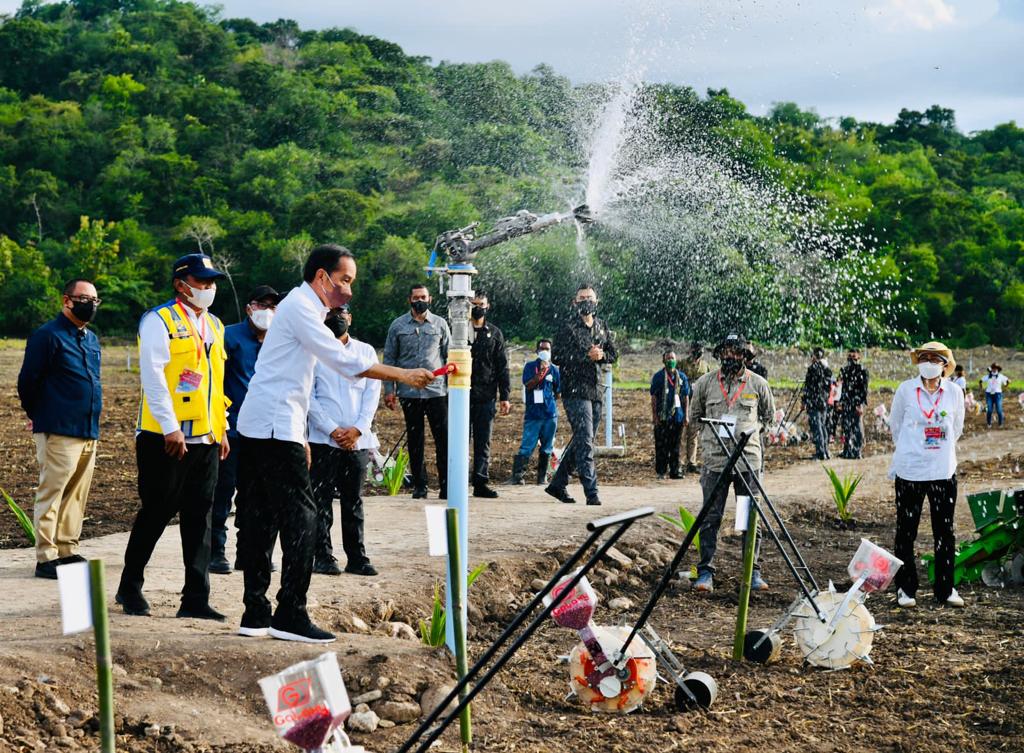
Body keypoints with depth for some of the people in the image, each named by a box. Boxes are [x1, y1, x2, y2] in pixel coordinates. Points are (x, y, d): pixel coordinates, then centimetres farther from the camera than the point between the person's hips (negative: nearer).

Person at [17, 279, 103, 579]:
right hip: (59, 432, -8)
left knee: (76, 497, 11)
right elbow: (27, 381, -6)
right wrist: (38, 417, 5)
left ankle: (68, 551, 18)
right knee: (51, 494, -7)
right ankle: (46, 558, -6)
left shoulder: (91, 339, 18)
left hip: (89, 432, 8)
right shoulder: (48, 336, -8)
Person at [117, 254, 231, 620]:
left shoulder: (213, 326, 18)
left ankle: (196, 599, 5)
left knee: (199, 517, 4)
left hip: (206, 439, 7)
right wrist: (170, 427, -20)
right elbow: (153, 376, -14)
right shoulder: (159, 321, -6)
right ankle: (130, 587, 18)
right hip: (166, 438, -7)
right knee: (157, 512, 1)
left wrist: (222, 428, 17)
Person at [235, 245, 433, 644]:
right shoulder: (300, 307, -10)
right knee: (300, 517, -9)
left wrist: (301, 439, 25)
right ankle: (291, 615, -9)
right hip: (274, 429, -10)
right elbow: (342, 360, -19)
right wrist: (402, 375, -18)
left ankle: (256, 614, 12)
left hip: (258, 428, 10)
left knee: (261, 520, 9)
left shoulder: (302, 308, 22)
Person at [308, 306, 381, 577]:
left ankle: (356, 557, 8)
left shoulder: (366, 352, 12)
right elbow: (309, 396, -2)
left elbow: (372, 393, 6)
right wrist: (332, 430, -11)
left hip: (357, 440, 2)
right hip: (323, 439, -2)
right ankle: (323, 556, 3)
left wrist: (358, 429, -7)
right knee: (321, 500, -2)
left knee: (354, 501, 6)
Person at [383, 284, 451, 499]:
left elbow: (449, 356, 9)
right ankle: (419, 485, 13)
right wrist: (389, 390, 1)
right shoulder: (398, 326, 6)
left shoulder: (440, 324, 7)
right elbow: (389, 359, 7)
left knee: (443, 439, -5)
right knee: (415, 440, 6)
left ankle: (446, 485, -2)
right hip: (409, 392, 0)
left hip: (437, 390, 0)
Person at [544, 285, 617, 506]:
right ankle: (592, 493, -16)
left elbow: (612, 354, 19)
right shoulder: (568, 328, -4)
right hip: (575, 391, -7)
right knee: (585, 442, -13)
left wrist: (601, 355, -3)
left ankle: (557, 484, 24)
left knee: (580, 442, 12)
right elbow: (557, 357, -11)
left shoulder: (602, 327, 15)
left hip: (596, 391, 7)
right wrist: (586, 356, -15)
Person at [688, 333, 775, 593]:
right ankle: (705, 572, 3)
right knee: (710, 518, -2)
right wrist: (711, 431, 5)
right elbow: (694, 415, 18)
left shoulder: (758, 384, 6)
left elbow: (768, 414, 20)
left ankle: (753, 573, 11)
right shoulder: (705, 383, 6)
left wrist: (754, 429, 5)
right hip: (714, 460, 0)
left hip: (749, 458, 0)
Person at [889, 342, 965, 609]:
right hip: (909, 472, -1)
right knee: (906, 532, 3)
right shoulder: (905, 390, -4)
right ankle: (905, 588, 13)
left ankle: (945, 589, 16)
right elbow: (895, 424, 11)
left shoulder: (954, 393, 1)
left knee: (945, 533, 6)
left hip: (944, 472, 2)